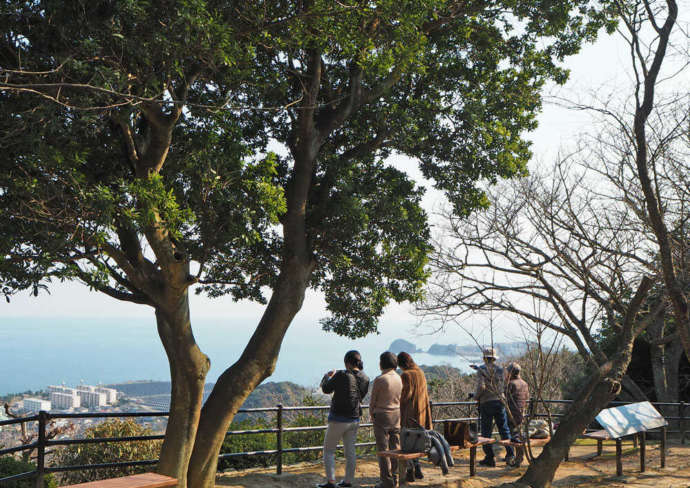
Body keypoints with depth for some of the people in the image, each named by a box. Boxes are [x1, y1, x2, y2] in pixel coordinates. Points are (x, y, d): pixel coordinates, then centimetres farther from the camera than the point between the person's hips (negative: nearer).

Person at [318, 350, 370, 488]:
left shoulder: (342, 375, -19)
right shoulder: (365, 379, -1)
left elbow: (326, 389, -6)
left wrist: (327, 376, 14)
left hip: (338, 419, -6)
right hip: (354, 419, 6)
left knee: (328, 450, 6)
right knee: (350, 451, 16)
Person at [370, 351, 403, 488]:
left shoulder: (380, 379, -15)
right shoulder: (399, 378, 2)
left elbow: (373, 401, -7)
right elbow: (400, 398, 7)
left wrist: (372, 415, 9)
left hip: (382, 415, -6)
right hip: (396, 415, 6)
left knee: (383, 449, 0)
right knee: (395, 448, 11)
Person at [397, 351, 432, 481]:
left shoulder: (405, 375, -15)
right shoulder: (421, 373, 7)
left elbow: (405, 395, -17)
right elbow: (425, 395, 11)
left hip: (408, 413, -7)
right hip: (421, 412, 7)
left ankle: (410, 472, 5)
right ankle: (417, 469, 17)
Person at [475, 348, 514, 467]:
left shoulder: (481, 369, -5)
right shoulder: (500, 369, 7)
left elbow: (481, 386, -15)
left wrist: (476, 396, 1)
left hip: (486, 403, -3)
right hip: (499, 401, 3)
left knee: (486, 431, 4)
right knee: (504, 429, 9)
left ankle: (489, 458, 5)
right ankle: (510, 455, 1)